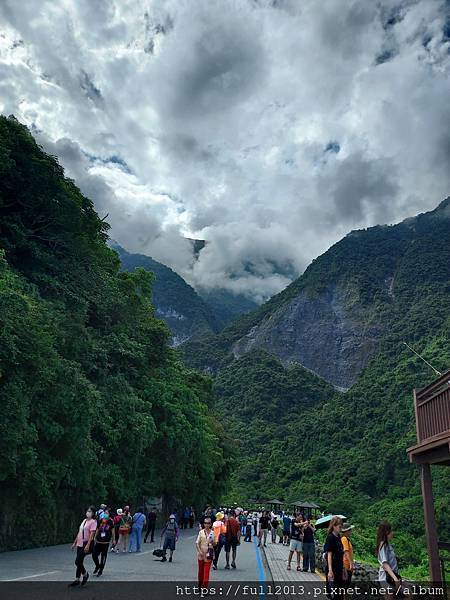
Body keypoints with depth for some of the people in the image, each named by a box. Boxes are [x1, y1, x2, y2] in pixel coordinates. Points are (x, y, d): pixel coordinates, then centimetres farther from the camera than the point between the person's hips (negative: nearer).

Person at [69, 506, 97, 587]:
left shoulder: (93, 522, -11)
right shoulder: (84, 520, 14)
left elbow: (92, 534, -19)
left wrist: (88, 545, -26)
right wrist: (75, 542, 19)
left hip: (86, 544, -8)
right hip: (80, 544, 8)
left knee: (77, 562, -9)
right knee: (79, 562, 11)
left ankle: (85, 574, 13)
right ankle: (77, 580, 21)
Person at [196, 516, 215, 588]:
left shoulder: (212, 533, 0)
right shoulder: (201, 532, -3)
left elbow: (214, 544, 7)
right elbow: (197, 543, -4)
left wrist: (212, 542, -15)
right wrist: (199, 551, -17)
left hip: (209, 554, 0)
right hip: (201, 555, 0)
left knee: (207, 571, -6)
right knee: (201, 570, 12)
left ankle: (205, 586, -3)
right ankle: (200, 585, 29)